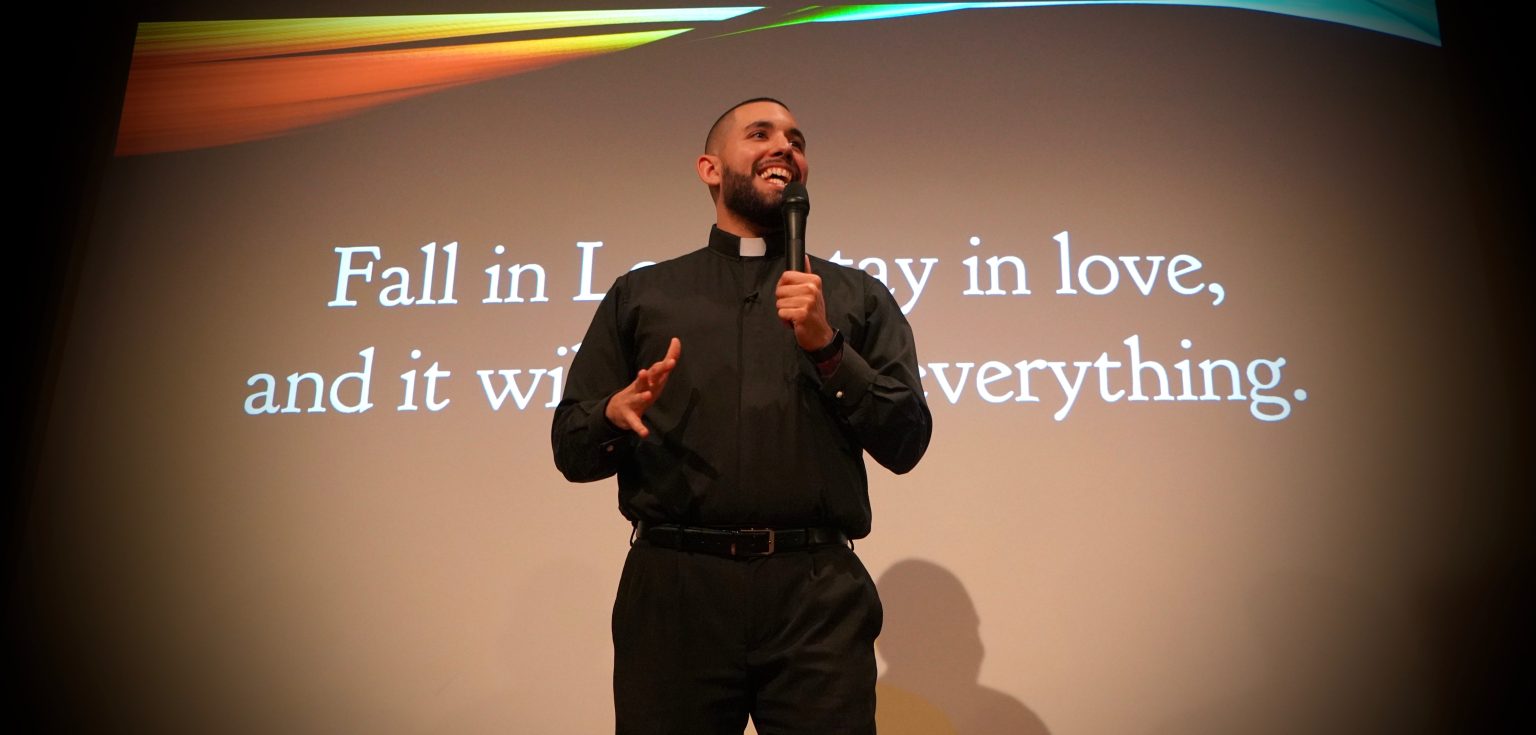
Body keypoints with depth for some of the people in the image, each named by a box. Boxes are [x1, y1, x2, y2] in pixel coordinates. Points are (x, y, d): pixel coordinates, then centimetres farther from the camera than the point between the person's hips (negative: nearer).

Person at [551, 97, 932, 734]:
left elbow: (905, 444, 5)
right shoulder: (639, 295, 13)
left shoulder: (857, 297, 13)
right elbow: (570, 449, 10)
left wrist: (826, 345, -8)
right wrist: (616, 415, -12)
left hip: (817, 594, 0)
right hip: (673, 587, 0)